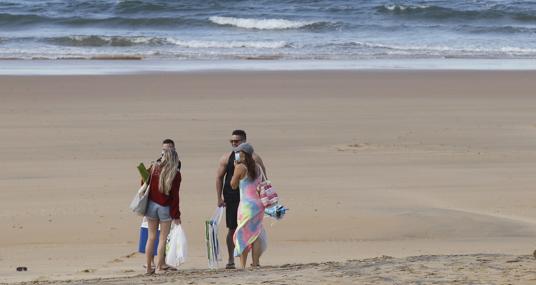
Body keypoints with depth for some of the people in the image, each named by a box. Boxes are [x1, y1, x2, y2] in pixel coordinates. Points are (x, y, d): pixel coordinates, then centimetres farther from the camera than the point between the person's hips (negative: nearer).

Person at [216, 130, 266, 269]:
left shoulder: (254, 158, 2)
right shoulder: (227, 157, 5)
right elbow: (219, 177, 7)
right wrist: (220, 198, 0)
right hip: (232, 199, 0)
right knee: (232, 229, -2)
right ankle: (231, 260, 5)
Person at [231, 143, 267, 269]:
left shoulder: (241, 167, -10)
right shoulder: (258, 167, 10)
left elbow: (233, 185, 0)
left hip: (247, 204, -6)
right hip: (259, 204, 6)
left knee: (243, 234, -2)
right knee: (256, 233, 11)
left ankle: (242, 265, -4)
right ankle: (255, 263, 9)